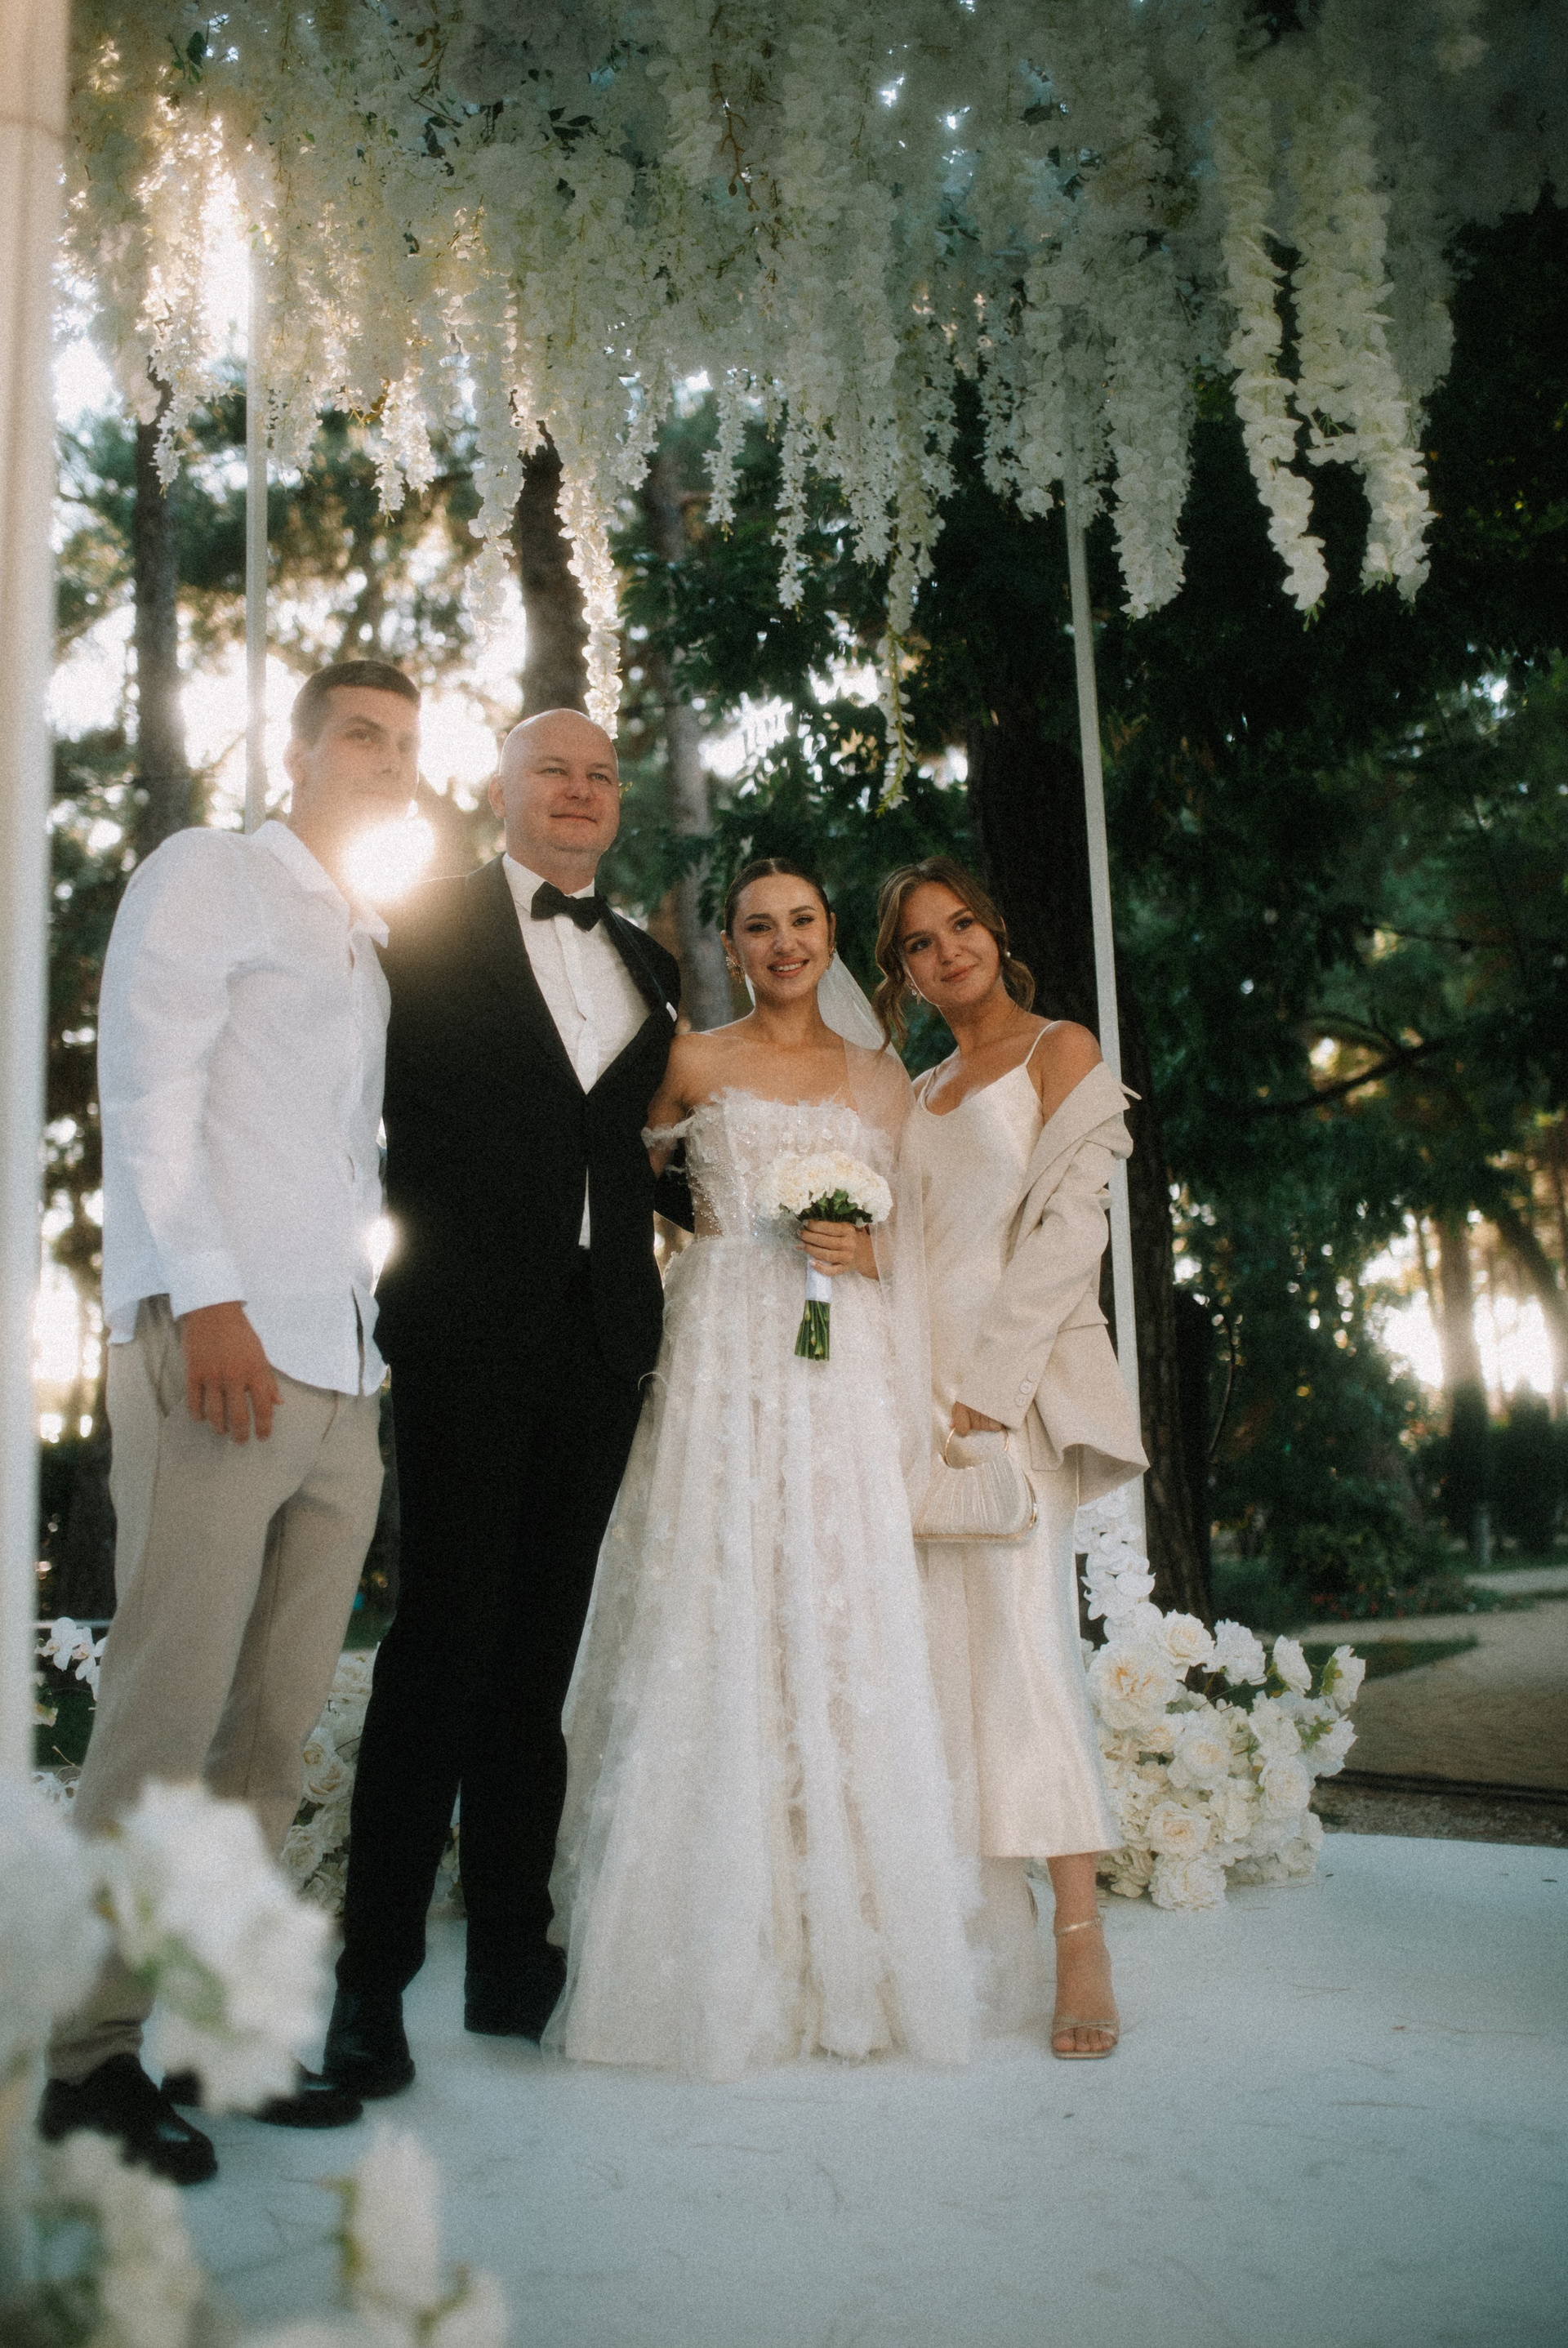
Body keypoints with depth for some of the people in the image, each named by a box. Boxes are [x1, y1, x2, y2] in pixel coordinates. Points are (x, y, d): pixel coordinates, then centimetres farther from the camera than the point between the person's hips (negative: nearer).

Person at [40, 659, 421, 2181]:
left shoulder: (369, 949, 26)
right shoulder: (209, 874, 5)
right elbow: (145, 1095, -7)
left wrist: (381, 1331, 15)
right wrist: (205, 1297, -16)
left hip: (346, 1369, 7)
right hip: (219, 1344, -7)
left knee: (276, 1722, 7)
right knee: (166, 1708, -6)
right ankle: (93, 2054, 4)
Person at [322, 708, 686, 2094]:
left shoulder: (649, 967, 20)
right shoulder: (426, 928, 4)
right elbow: (375, 1109, -1)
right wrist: (426, 1263, -7)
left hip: (602, 1340, 5)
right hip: (470, 1334, -5)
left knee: (541, 1653, 10)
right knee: (448, 1639, -6)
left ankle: (513, 1955, 19)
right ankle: (374, 1975, 3)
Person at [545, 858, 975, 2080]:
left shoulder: (884, 1081, 16)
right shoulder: (692, 1061, 9)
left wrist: (869, 1247, -2)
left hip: (847, 1367, 2)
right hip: (727, 1354, -2)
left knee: (847, 1635, -2)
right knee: (715, 1625, -7)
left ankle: (848, 1953, 8)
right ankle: (718, 1961, 2)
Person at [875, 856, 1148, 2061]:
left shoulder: (1063, 1050, 3)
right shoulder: (920, 1094, 21)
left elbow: (1070, 1226, -7)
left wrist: (992, 1380, -14)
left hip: (1015, 1384, -6)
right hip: (921, 1384, 6)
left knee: (1023, 1635, -12)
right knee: (938, 1647, 0)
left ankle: (1082, 1948, -7)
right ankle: (977, 1942, 7)